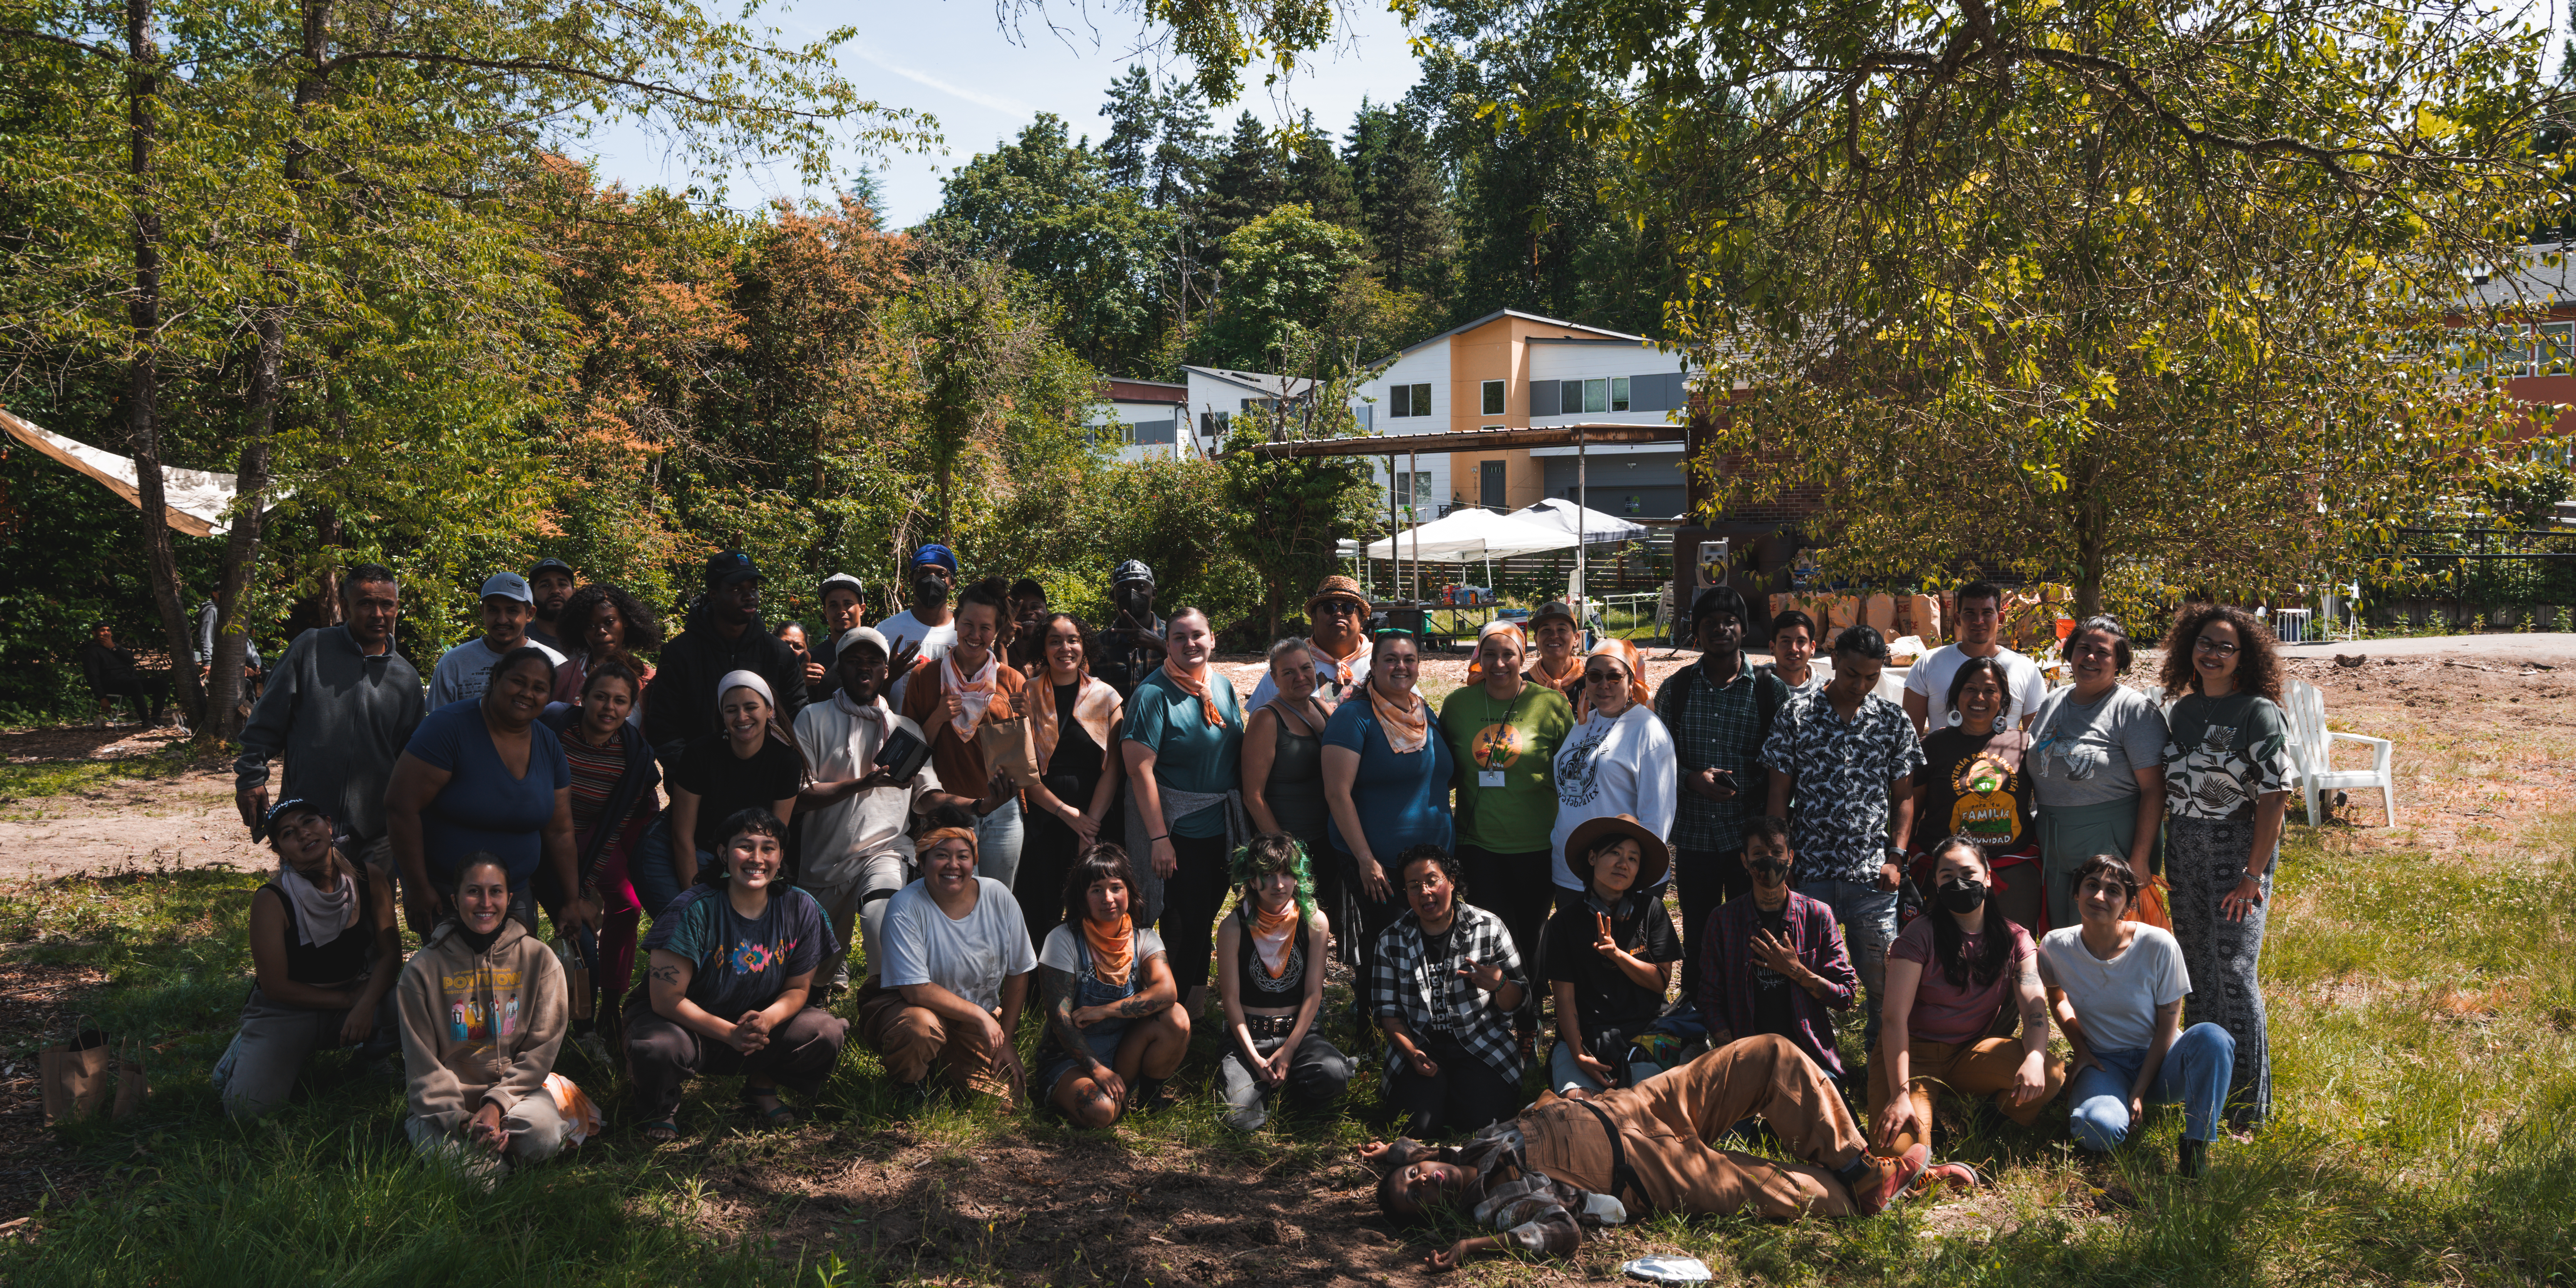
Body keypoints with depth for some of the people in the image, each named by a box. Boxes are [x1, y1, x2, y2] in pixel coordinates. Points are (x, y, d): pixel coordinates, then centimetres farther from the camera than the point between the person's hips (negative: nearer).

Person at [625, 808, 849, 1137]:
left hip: (759, 1023, 3)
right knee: (658, 1049, -37)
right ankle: (661, 1105, 2)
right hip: (687, 1022, -3)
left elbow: (798, 988, -2)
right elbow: (667, 999, -21)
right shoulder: (694, 911, -22)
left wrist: (768, 1019, -24)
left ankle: (762, 1087, 10)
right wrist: (730, 1033, -30)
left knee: (828, 1034, -21)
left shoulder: (801, 910, -10)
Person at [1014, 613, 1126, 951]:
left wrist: (1091, 825, -9)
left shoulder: (1106, 697, 6)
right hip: (1041, 817, -1)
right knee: (1039, 914, -2)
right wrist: (1067, 814, -10)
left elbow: (1112, 769, 1)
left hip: (1095, 818, 1)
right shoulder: (1027, 695, 3)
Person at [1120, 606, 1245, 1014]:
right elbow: (1140, 768, -19)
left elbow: (1240, 753, 15)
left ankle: (1192, 1009, 30)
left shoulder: (1223, 686, 7)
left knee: (1205, 920, 15)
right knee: (1190, 924, -3)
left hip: (1223, 828, 6)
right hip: (1179, 831, -6)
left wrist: (1246, 821, 9)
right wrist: (1159, 837, -23)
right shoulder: (1154, 693, -14)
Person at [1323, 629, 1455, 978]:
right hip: (1376, 867, -6)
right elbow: (1338, 793, -16)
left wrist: (1448, 852, 13)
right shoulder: (1354, 717, -10)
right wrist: (1365, 859, -20)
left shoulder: (1427, 714, 11)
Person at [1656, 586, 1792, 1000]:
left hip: (1750, 836, -2)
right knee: (1696, 935, 13)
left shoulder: (1772, 691, -1)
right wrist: (1691, 779, -13)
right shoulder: (1675, 690, 4)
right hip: (1694, 833, 2)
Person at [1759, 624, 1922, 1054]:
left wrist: (1896, 858, 0)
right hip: (1810, 870, -1)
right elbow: (1779, 793, 3)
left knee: (1883, 980, 1)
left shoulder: (1894, 721, 6)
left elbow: (1903, 797, 10)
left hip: (1873, 875, 1)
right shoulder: (1797, 715, 1)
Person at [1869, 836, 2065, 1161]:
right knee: (1900, 1148, -28)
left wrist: (2035, 1058, -34)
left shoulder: (2014, 938, 1)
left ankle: (2004, 1117, 4)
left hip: (1974, 1052, 3)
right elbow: (1895, 1019, -16)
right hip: (1914, 1052, -2)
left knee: (2051, 1076, -27)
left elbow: (2035, 1009, -10)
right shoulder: (1921, 935, -10)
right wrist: (1900, 1094, -27)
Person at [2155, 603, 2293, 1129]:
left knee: (2234, 971, -8)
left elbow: (2275, 798, -12)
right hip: (2183, 849, 6)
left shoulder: (2260, 713, -9)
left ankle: (2247, 1101, 2)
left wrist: (2254, 874, -16)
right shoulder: (2181, 710, 10)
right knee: (2194, 968, 12)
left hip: (2238, 849, -6)